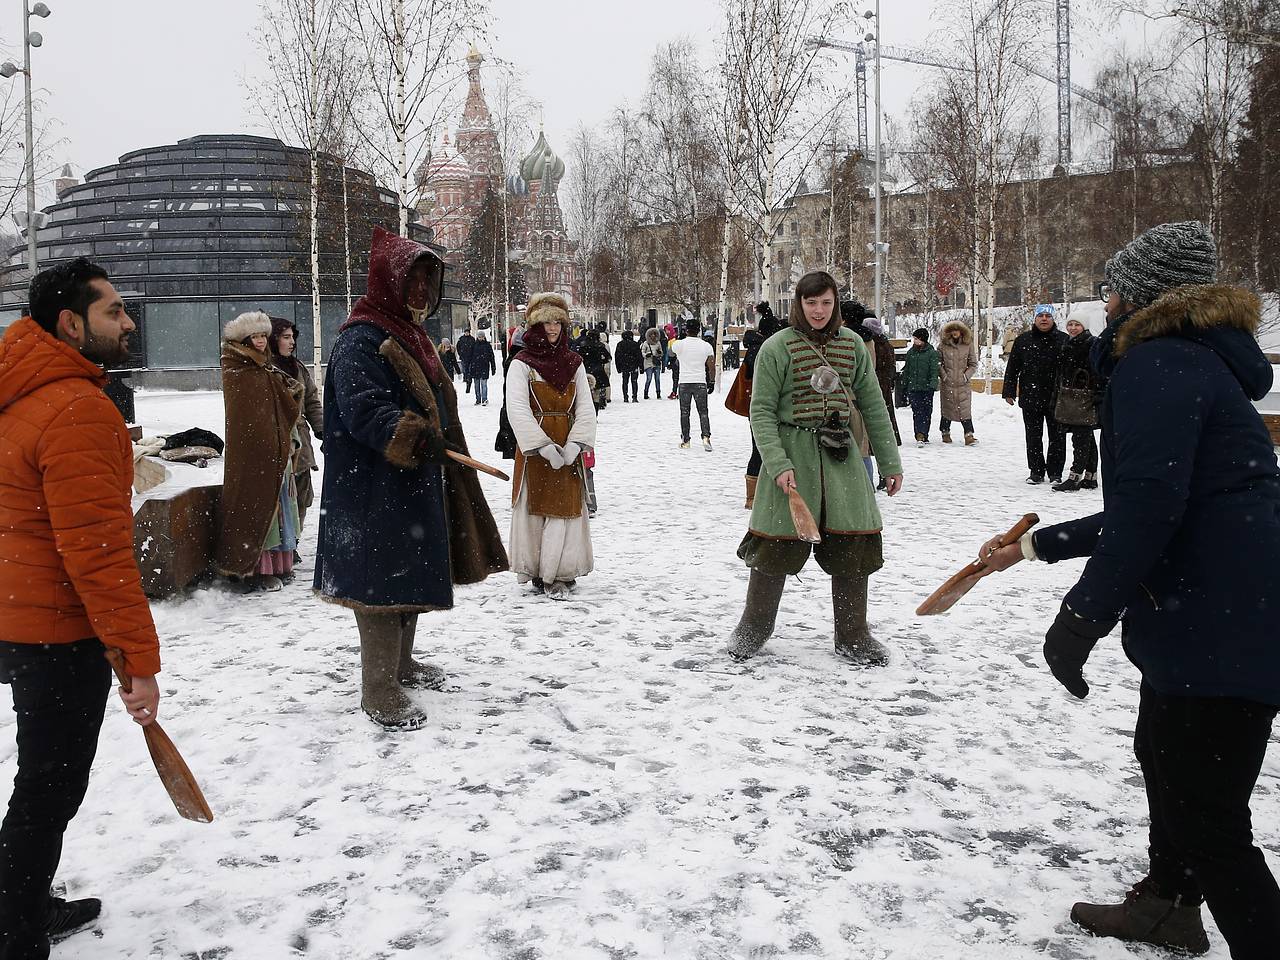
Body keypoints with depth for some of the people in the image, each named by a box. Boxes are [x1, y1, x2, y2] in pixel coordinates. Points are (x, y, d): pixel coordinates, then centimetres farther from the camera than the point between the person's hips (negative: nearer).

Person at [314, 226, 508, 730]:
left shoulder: (408, 334, 17)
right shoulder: (361, 339, -15)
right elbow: (363, 410, -29)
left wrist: (432, 439, 28)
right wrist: (416, 437, -40)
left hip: (416, 484, 11)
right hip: (375, 491, -10)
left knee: (412, 572, 20)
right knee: (383, 580, -6)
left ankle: (400, 663, 37)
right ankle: (379, 692, 3)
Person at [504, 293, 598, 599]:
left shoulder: (574, 363, 8)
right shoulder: (522, 364, -4)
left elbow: (585, 408, 4)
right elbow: (517, 410, -12)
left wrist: (575, 444, -12)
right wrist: (544, 447, -20)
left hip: (567, 448, 3)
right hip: (535, 450, -3)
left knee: (567, 508, 1)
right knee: (534, 509, 2)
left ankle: (561, 574, 9)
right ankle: (538, 572, 13)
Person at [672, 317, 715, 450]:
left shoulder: (679, 344, -4)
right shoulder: (706, 346, 0)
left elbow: (671, 354, 19)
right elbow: (711, 367, 1)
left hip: (684, 382, -1)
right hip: (700, 382, 1)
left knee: (684, 412, 8)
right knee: (703, 412, 5)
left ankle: (685, 440, 10)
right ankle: (706, 437, -12)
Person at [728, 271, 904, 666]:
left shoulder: (852, 344, 7)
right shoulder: (777, 347, -5)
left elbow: (872, 405, 12)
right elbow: (762, 411, -6)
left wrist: (890, 461, 12)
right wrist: (778, 464, -16)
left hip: (840, 457, 4)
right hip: (792, 456, -3)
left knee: (854, 545, 3)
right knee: (778, 544, 1)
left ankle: (852, 635, 19)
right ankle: (754, 627, 22)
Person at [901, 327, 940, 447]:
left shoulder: (932, 353, -1)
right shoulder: (911, 352, 12)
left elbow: (934, 370, -6)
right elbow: (906, 370, 18)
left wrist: (932, 384, -19)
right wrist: (904, 385, 17)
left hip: (927, 388, -2)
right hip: (913, 387, 2)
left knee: (927, 411, 3)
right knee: (917, 411, -8)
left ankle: (924, 435, 13)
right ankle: (920, 435, -16)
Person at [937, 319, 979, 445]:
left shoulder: (968, 344, 2)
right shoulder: (943, 345, 1)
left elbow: (973, 364, 6)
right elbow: (937, 362, 5)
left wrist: (966, 375, -5)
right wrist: (943, 375, -5)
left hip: (963, 384, 0)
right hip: (947, 383, 0)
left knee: (965, 409, -7)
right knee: (947, 408, 8)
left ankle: (969, 435, -8)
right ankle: (945, 432, 22)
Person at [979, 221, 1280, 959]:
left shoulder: (1159, 362, -15)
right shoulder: (1192, 358, 18)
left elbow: (1148, 506, -28)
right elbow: (1149, 506, 23)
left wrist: (1083, 615, -24)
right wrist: (1035, 546, 27)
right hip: (1218, 614, 11)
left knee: (1207, 818, -4)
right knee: (1163, 753, 28)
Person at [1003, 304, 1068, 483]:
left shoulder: (1063, 340, 1)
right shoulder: (1023, 340, 6)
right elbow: (1012, 368, 8)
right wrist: (1009, 392, 3)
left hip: (1056, 399, -1)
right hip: (1030, 398, 2)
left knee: (1057, 437, 5)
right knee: (1033, 438, 7)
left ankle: (1055, 473, 15)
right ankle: (1036, 472, 17)